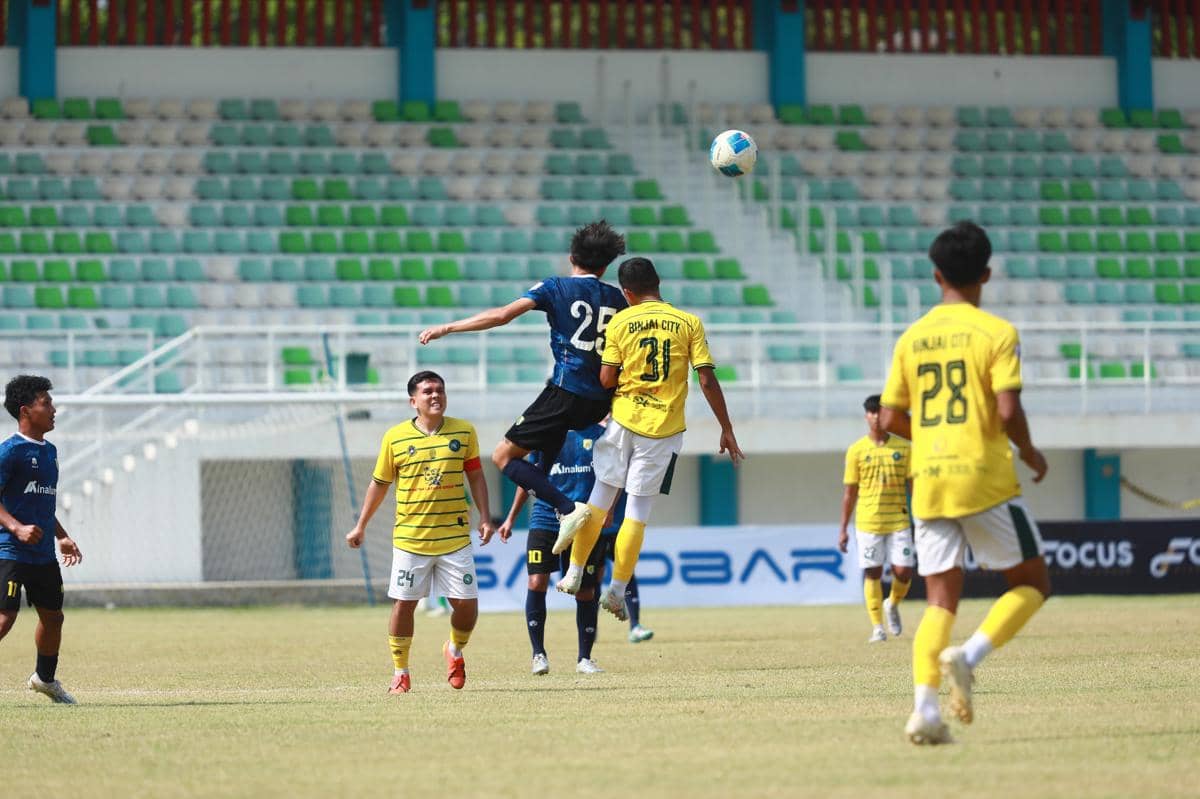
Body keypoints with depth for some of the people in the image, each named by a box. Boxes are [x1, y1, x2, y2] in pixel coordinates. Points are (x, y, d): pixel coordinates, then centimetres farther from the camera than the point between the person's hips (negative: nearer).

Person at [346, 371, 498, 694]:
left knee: (467, 603, -2)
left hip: (455, 537, 1)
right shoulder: (395, 437, 0)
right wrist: (360, 526, 11)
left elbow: (475, 476, 11)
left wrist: (484, 518, 3)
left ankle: (455, 650, 29)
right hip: (410, 537, -1)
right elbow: (379, 484, 9)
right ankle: (400, 672, 13)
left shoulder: (464, 431, 3)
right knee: (403, 603, -1)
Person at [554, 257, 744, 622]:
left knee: (601, 496, 13)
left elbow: (606, 379, -4)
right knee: (639, 508, 3)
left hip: (624, 418, 0)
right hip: (665, 427, 0)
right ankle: (617, 591, 1)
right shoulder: (689, 323, 0)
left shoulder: (620, 322, -1)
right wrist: (727, 430, 2)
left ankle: (575, 574, 16)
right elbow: (707, 380, -4)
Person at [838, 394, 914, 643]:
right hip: (868, 522, -1)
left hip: (899, 520, 1)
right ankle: (877, 627, 9)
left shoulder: (903, 448, 4)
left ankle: (892, 604, 27)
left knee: (904, 572, -5)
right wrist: (843, 529, 4)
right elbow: (850, 492, 6)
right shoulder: (856, 451, 2)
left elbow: (913, 485, 8)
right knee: (872, 574, 0)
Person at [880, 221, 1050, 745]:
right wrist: (1030, 454, 3)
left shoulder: (911, 338, 9)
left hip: (928, 484, 5)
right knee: (1032, 583, 9)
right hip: (984, 478, -5)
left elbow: (891, 419, 9)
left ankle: (924, 708, -10)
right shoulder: (996, 333, -6)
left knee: (941, 599, 7)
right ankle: (968, 657, -15)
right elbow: (1008, 410, -15)